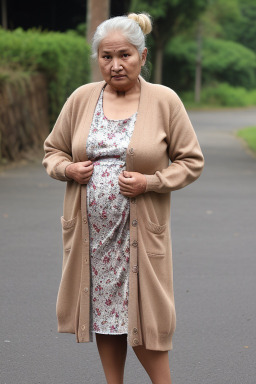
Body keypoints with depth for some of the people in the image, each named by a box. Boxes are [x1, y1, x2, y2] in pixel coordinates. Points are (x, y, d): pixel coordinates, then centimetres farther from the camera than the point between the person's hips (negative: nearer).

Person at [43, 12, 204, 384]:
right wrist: (68, 169, -7)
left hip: (140, 231, -3)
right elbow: (52, 150, 15)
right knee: (104, 311, 11)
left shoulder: (165, 100, -3)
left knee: (142, 320, -1)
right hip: (92, 231, 3)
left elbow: (191, 161, 1)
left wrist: (150, 182, -13)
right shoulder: (81, 98, 4)